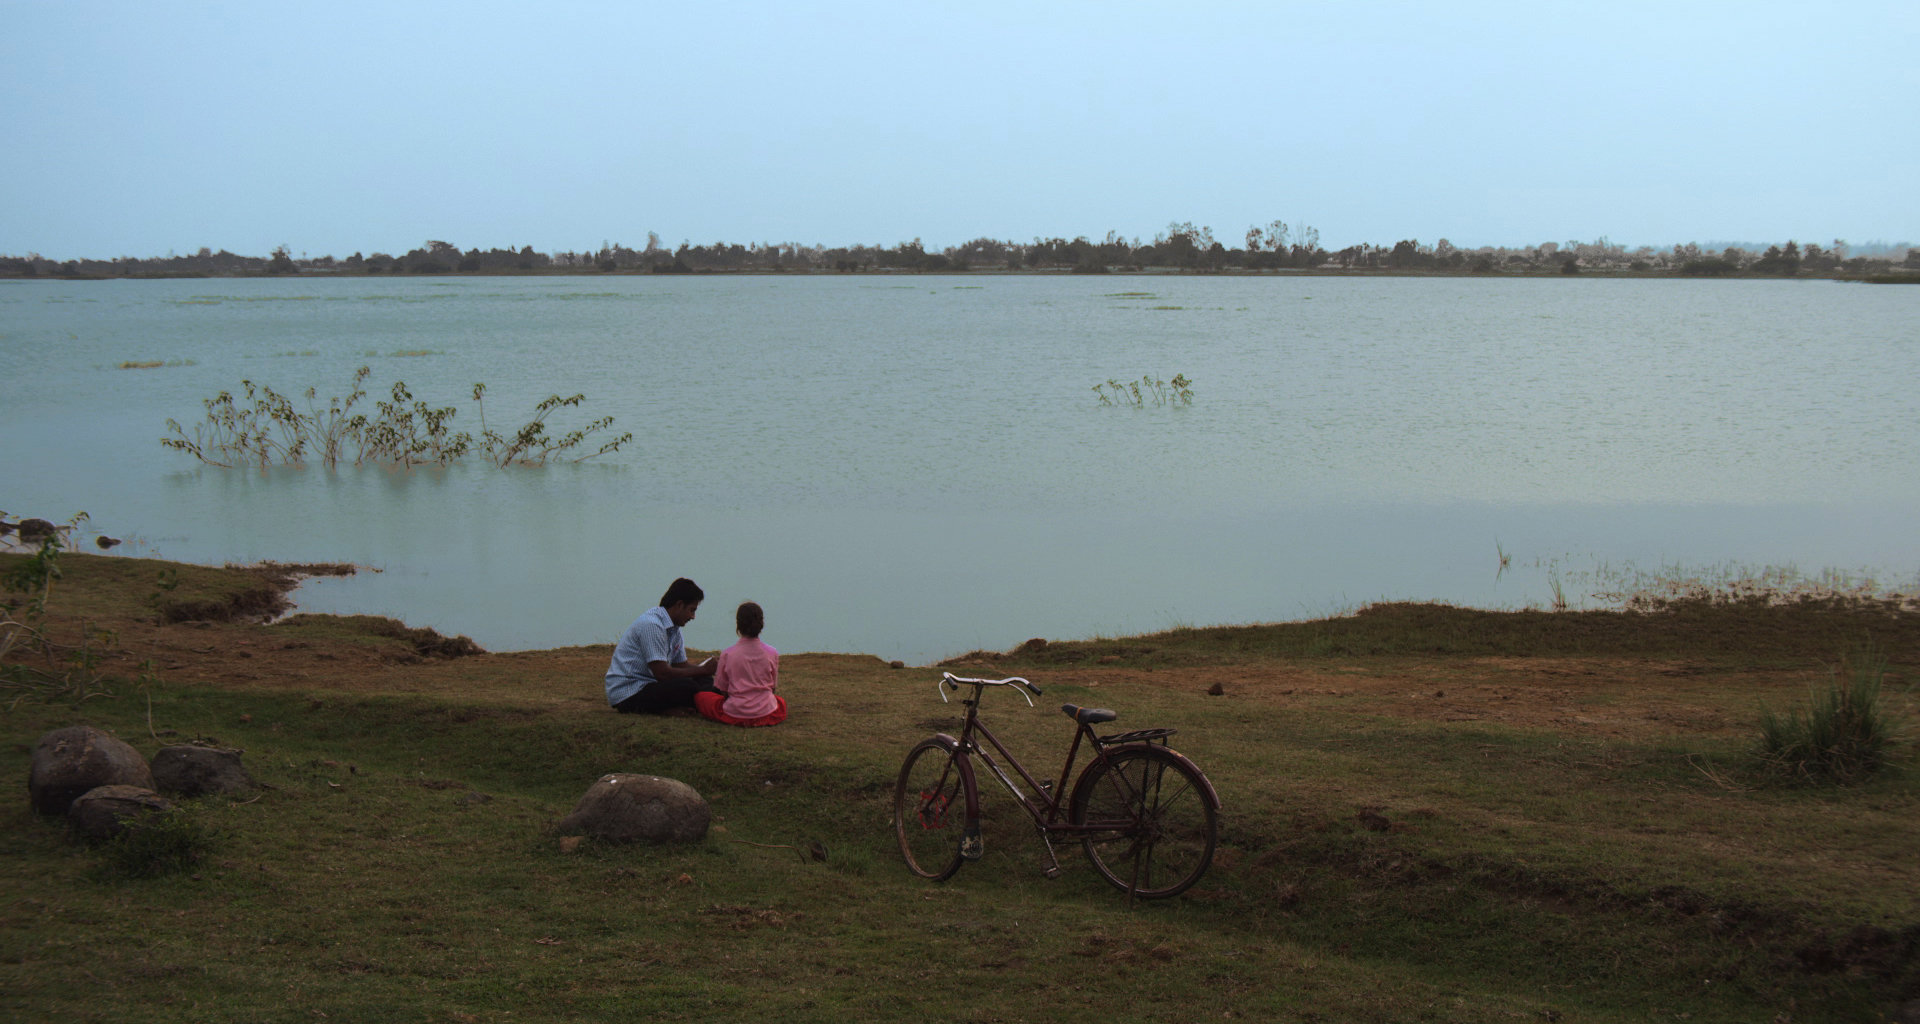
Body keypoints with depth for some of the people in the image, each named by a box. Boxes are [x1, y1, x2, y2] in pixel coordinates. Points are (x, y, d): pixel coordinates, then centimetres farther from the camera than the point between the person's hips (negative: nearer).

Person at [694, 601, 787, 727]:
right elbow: (773, 686, 5)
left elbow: (722, 689, 0)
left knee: (698, 696, 21)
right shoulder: (772, 654, -7)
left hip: (734, 714, 0)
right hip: (767, 714, 1)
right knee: (781, 700, 36)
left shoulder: (727, 654, -9)